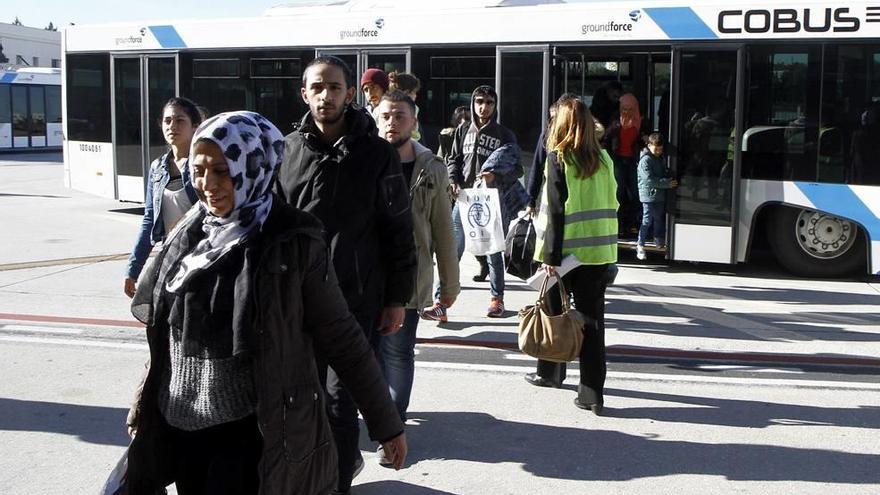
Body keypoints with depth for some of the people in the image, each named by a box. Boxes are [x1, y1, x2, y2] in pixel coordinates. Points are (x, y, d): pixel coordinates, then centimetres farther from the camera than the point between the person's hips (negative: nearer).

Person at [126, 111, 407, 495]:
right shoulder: (189, 233, 2)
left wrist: (386, 423, -6)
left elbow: (341, 338, -9)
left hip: (255, 434, -5)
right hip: (182, 429, 5)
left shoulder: (292, 242, -13)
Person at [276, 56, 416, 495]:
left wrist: (397, 298, -1)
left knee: (340, 396, 0)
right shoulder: (286, 151, 5)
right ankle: (345, 458, 35)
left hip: (357, 297, -3)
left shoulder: (376, 153, -2)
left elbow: (398, 230, 0)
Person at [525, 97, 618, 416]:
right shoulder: (603, 159, 5)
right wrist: (608, 248, 14)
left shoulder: (558, 158, -8)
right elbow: (611, 204, 7)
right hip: (599, 251, 3)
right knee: (592, 318, 4)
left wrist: (551, 255, -12)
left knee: (554, 311, 16)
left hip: (567, 248, -3)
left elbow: (556, 210, -12)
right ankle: (592, 393, 1)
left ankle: (550, 373, 33)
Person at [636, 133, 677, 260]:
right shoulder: (645, 160, -16)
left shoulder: (661, 158, 10)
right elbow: (649, 179, -23)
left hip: (660, 194, 8)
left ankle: (659, 241, 36)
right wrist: (667, 183, -23)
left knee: (659, 218, 20)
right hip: (649, 195, -8)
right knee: (647, 221, -7)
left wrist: (669, 180, 4)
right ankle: (640, 246, -2)